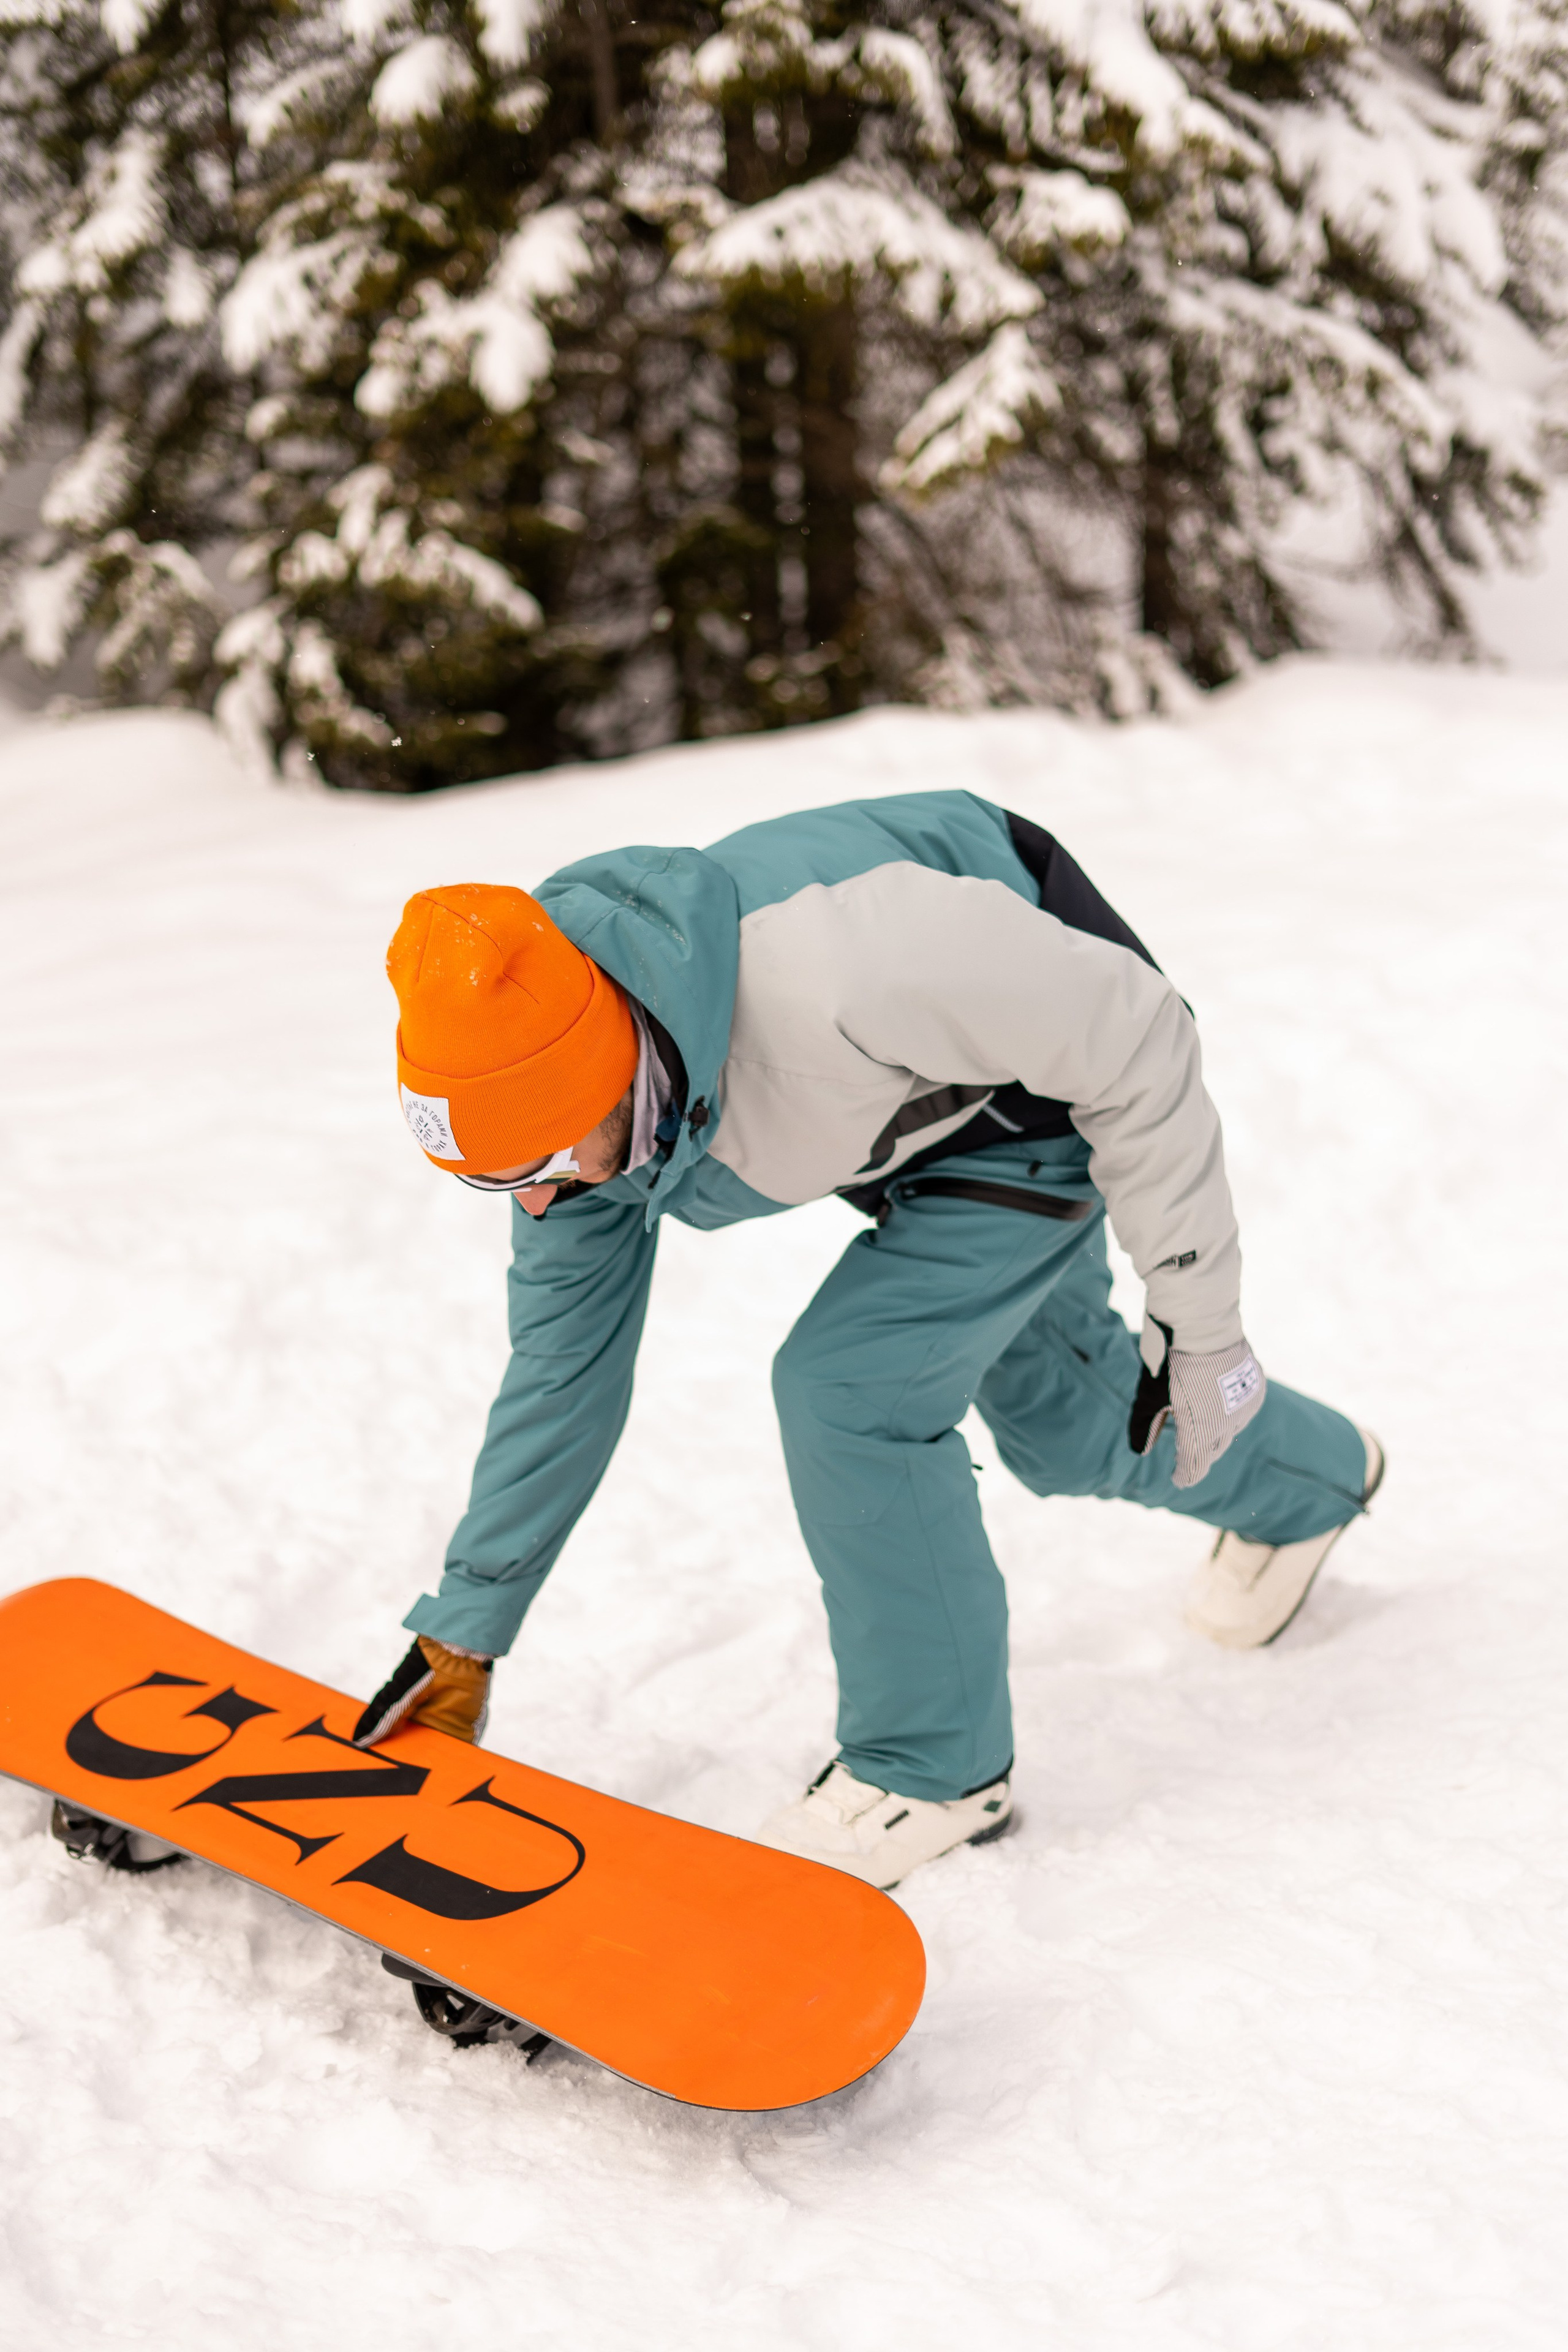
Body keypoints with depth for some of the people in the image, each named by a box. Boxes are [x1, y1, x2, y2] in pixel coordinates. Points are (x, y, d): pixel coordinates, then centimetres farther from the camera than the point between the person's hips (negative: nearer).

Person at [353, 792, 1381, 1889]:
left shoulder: (828, 971, -44)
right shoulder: (561, 1092, -20)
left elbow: (1133, 1036, -29)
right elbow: (563, 1369, -4)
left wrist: (1196, 1311, -21)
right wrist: (461, 1638, 0)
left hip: (1064, 1076, -7)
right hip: (930, 1087, 7)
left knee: (847, 1382, -20)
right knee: (1058, 1419, 21)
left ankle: (934, 1766, 0)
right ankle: (1305, 1482, 53)